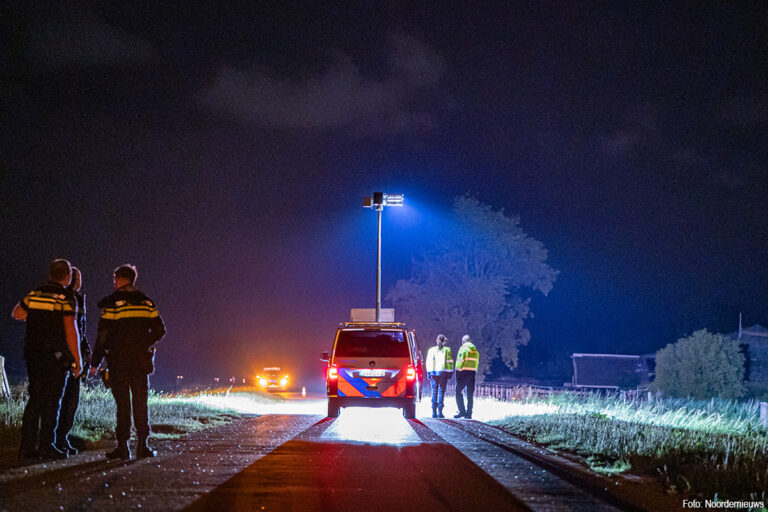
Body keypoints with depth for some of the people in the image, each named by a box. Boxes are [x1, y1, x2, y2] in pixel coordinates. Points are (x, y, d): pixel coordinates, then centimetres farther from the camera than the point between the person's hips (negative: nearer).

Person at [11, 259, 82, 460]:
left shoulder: (34, 294, 8)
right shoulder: (66, 298, -9)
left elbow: (16, 313, 24)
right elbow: (70, 331, -13)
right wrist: (77, 361, -9)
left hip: (33, 355, 6)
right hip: (56, 356, -5)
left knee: (35, 399, 11)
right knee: (52, 401, -1)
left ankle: (26, 447, 9)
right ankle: (46, 446, -3)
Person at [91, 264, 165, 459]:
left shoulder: (112, 303, -6)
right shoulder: (146, 302, 7)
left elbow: (103, 335, -8)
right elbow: (160, 330, 8)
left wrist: (96, 362, -2)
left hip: (119, 361, -3)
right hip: (141, 361, 3)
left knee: (122, 404, 0)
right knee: (141, 403, 7)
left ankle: (123, 447, -1)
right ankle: (143, 445, 3)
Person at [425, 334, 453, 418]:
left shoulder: (431, 350, 7)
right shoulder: (447, 350, 1)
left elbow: (428, 362, 6)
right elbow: (450, 362, -1)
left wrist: (428, 373, 10)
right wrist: (450, 373, 4)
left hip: (433, 372, 2)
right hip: (443, 372, -2)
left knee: (434, 391, 6)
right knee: (441, 391, -1)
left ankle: (434, 412, 0)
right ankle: (440, 412, -7)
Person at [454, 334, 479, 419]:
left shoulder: (463, 349, -7)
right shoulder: (475, 351, 14)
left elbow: (460, 362, -12)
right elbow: (476, 363, 12)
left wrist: (457, 374, -9)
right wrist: (474, 373, 13)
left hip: (464, 373, -6)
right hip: (472, 373, 6)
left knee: (459, 392, 0)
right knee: (470, 394, 8)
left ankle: (462, 411, -9)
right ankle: (469, 413, 7)